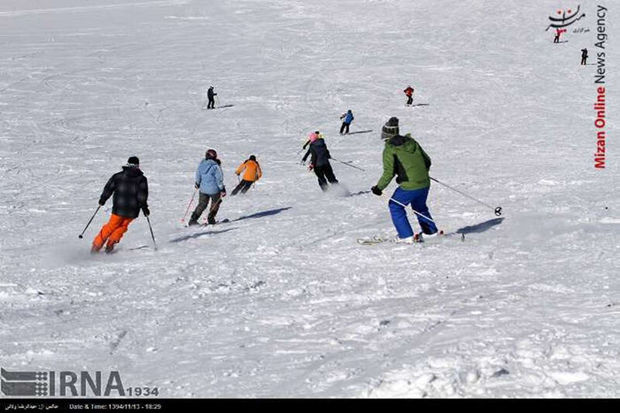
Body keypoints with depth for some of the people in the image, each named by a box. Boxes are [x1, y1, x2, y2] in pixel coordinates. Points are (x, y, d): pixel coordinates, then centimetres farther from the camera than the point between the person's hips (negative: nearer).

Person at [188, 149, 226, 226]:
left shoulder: (201, 164, -1)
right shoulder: (215, 166, -16)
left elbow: (198, 176, 10)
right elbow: (219, 179, -13)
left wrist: (197, 184, 28)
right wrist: (222, 189, -5)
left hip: (203, 189, 4)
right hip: (214, 189, -4)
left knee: (202, 205, 14)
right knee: (215, 203, 20)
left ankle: (193, 220, 6)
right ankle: (211, 219, 18)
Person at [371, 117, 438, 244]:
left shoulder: (389, 149, -8)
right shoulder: (411, 142, 9)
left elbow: (389, 173, -15)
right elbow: (427, 161, 12)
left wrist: (379, 188, -3)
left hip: (409, 187, -6)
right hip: (425, 184, 6)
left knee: (395, 206, 16)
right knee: (419, 206, 30)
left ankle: (406, 235, 11)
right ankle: (430, 230, 39)